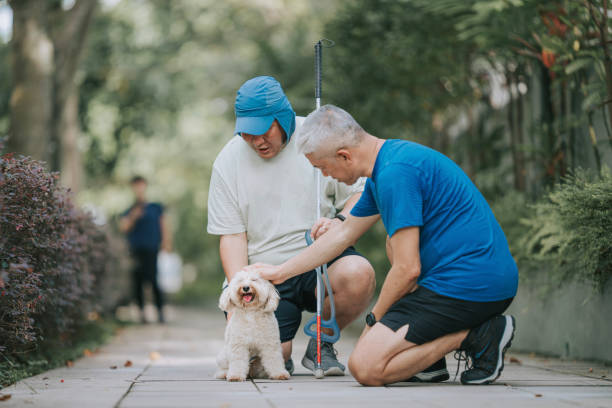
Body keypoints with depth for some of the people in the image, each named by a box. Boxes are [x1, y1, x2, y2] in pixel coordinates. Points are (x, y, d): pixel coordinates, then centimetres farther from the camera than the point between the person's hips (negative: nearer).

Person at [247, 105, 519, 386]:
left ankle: (476, 335, -8)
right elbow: (343, 234, 28)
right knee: (397, 239, 31)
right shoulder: (391, 157, 16)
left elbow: (408, 270, -18)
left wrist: (374, 319, 0)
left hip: (468, 287, -10)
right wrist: (280, 272, 33)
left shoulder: (394, 174, -17)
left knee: (365, 367, -9)